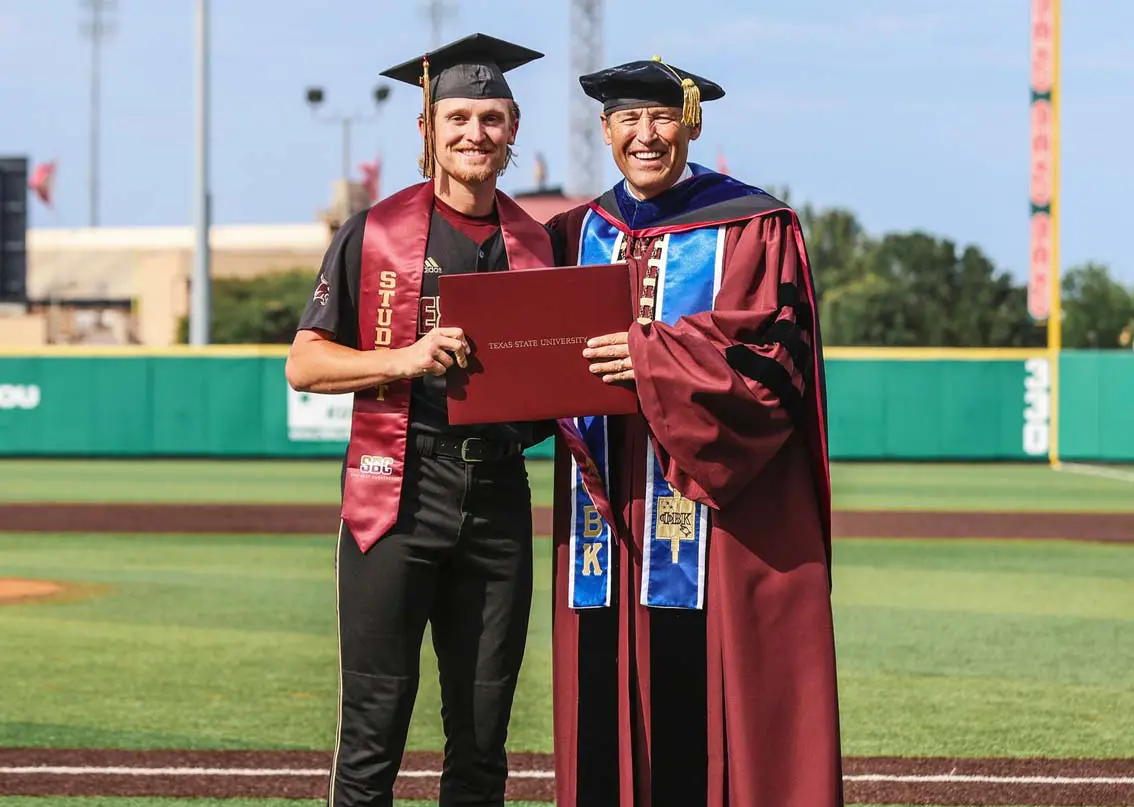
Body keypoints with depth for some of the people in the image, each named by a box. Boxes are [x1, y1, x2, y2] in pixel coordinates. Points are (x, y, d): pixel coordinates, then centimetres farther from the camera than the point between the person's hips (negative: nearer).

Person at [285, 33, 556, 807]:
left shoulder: (535, 244, 14)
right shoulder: (376, 232, 3)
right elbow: (305, 363, 0)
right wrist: (409, 358, -14)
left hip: (499, 492, 4)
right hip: (397, 489, -4)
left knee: (483, 737, 6)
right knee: (373, 729, -6)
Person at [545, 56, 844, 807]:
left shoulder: (753, 229, 0)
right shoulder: (578, 236, 15)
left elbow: (776, 358, -10)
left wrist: (655, 358, -20)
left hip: (722, 508, -4)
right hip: (608, 510, 5)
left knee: (708, 696, -7)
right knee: (608, 702, 2)